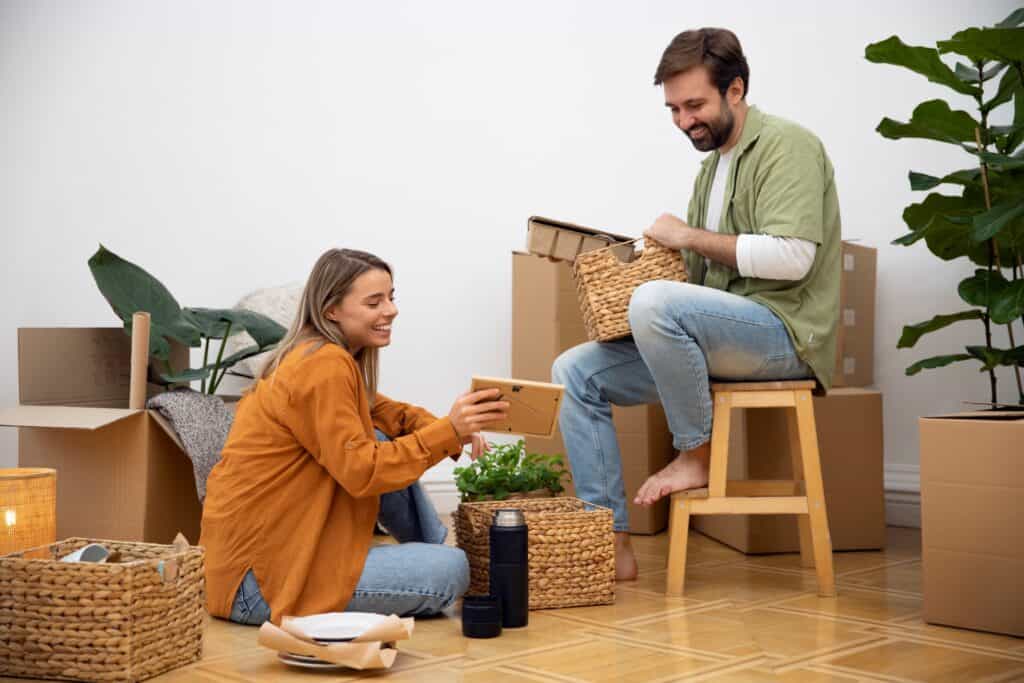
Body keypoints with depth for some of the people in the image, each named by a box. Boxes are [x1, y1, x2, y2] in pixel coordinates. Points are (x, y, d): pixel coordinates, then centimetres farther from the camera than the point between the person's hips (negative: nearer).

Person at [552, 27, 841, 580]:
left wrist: (691, 236, -13)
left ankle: (696, 457, -14)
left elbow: (792, 256, -20)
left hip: (783, 330, -9)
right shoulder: (714, 162, 20)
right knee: (576, 372, -2)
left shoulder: (787, 146, -6)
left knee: (654, 302, -35)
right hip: (715, 335, 9)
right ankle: (611, 542, -6)